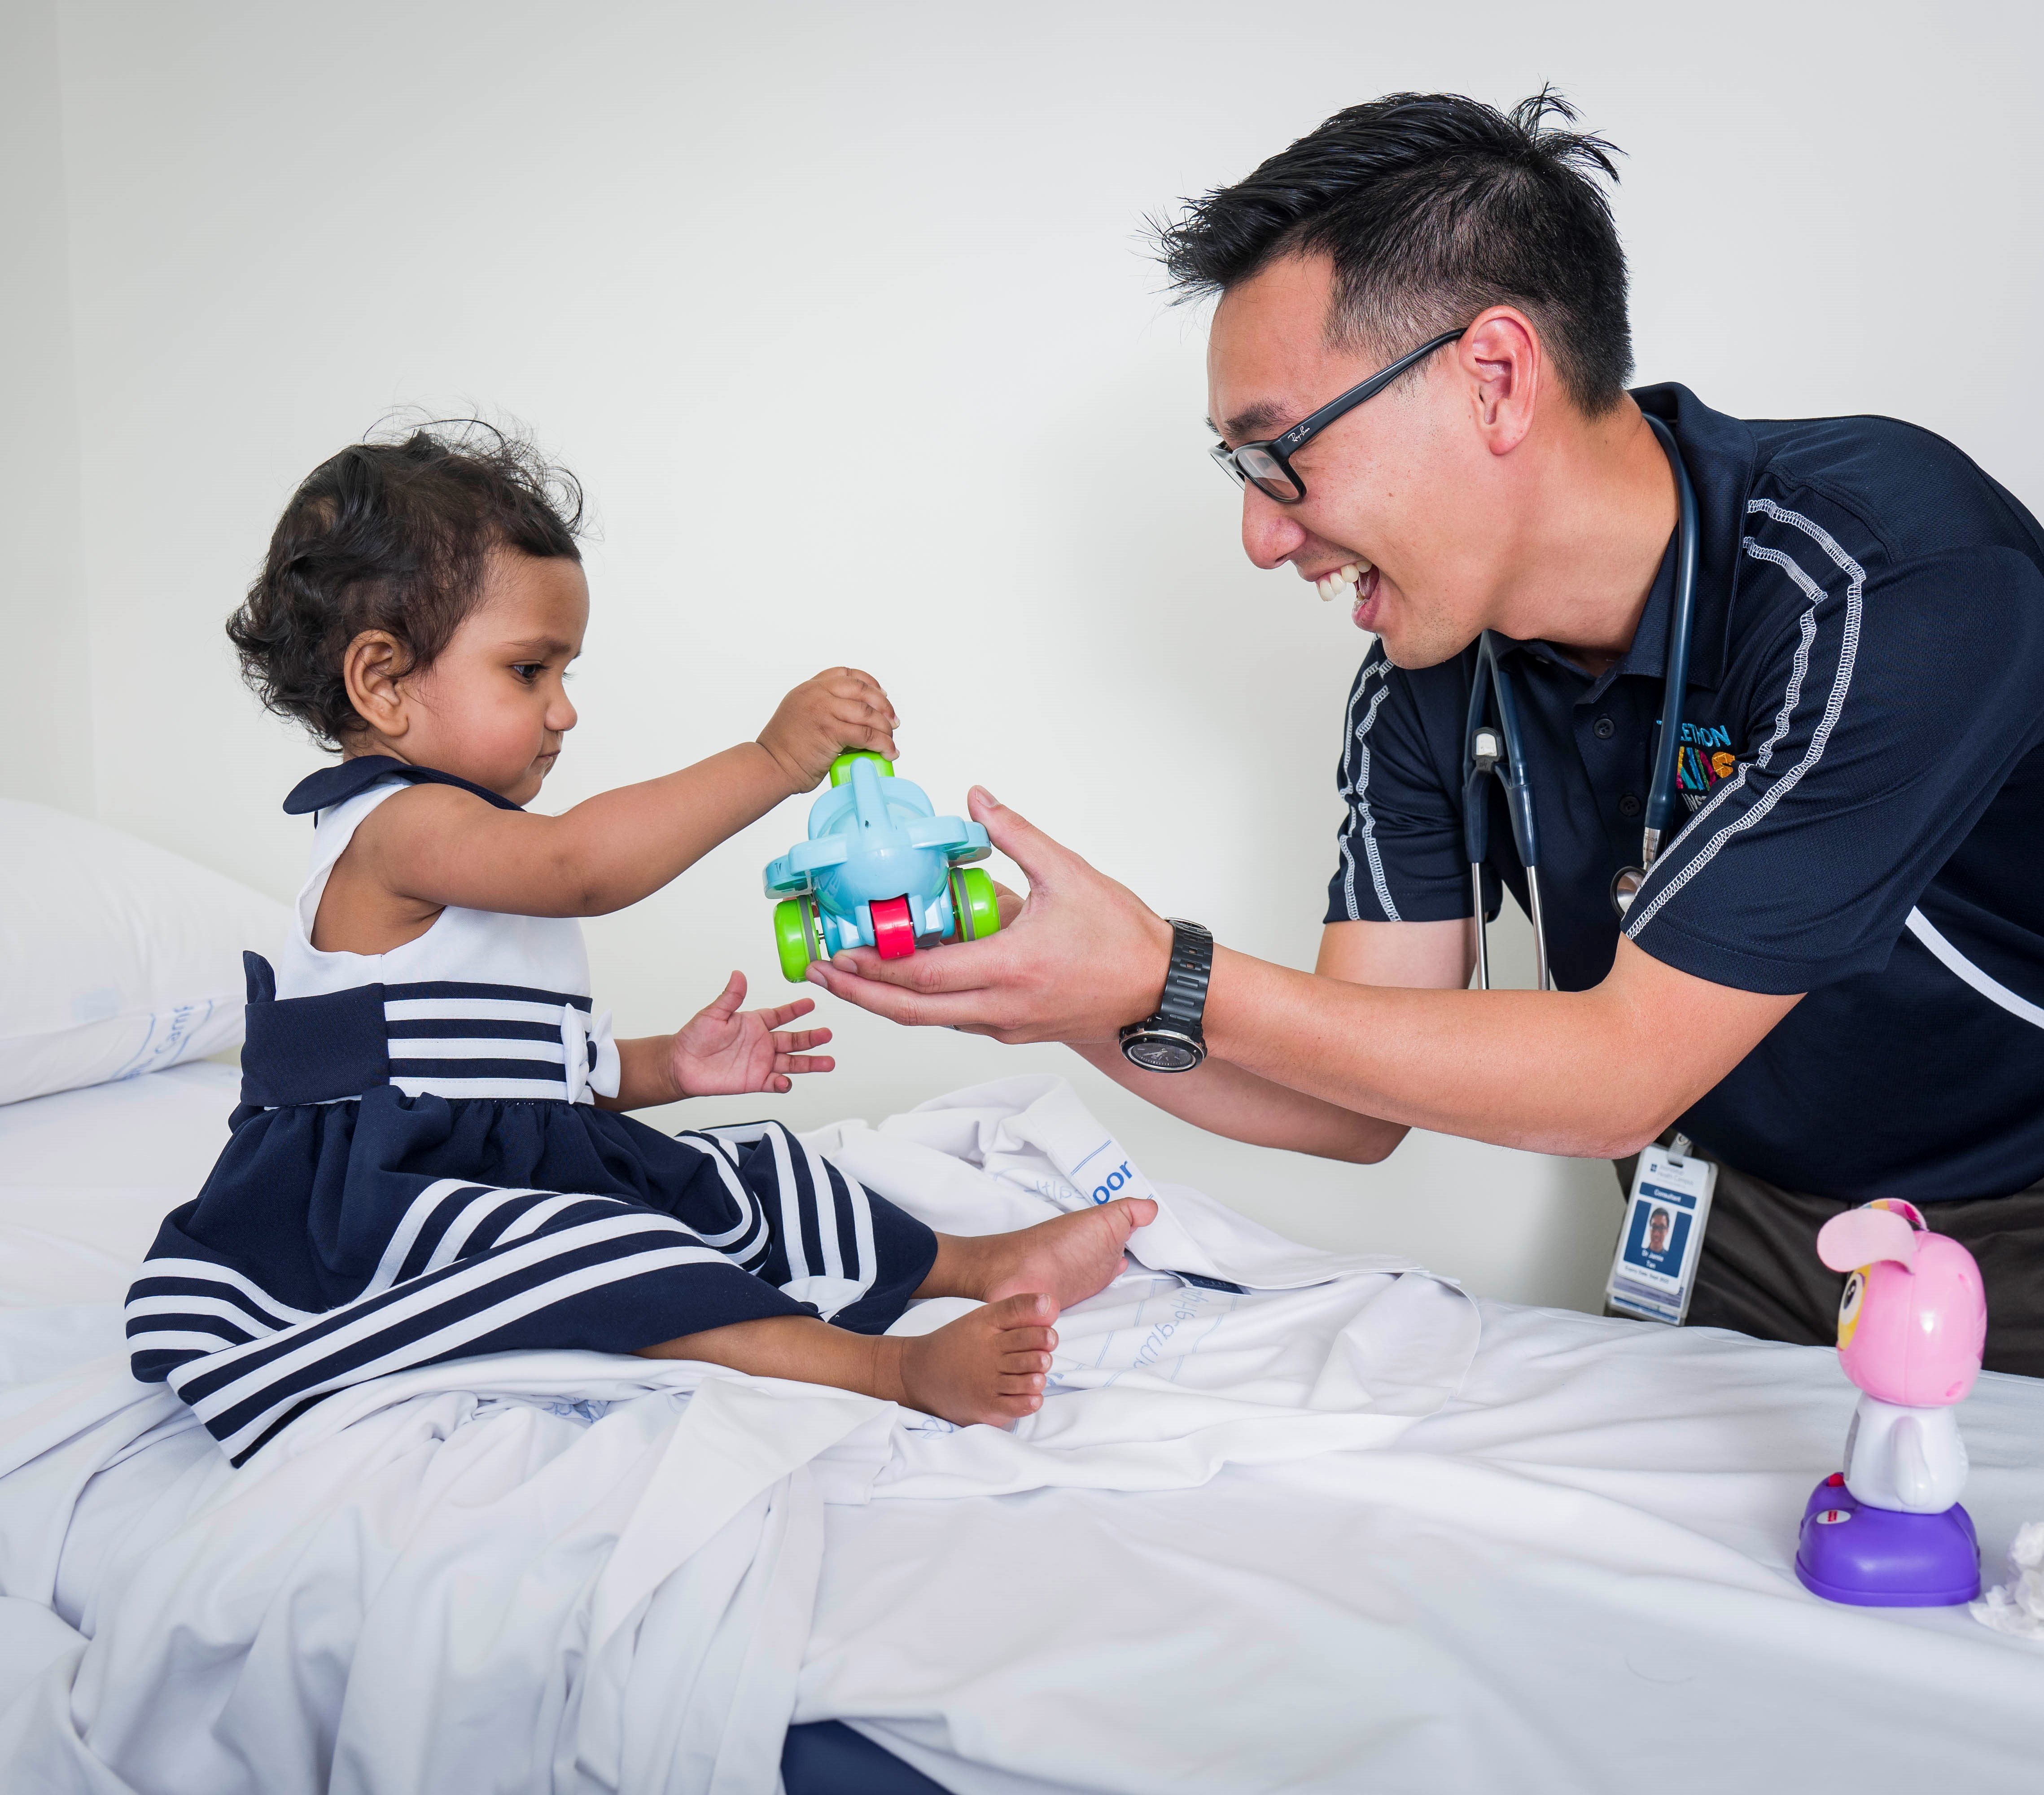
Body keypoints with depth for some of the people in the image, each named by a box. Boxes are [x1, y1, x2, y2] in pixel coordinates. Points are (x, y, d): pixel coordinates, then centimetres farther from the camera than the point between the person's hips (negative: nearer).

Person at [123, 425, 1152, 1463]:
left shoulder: (480, 853, 18)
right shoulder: (396, 827, -17)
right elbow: (583, 865, -38)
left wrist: (663, 1066, 12)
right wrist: (772, 761, -39)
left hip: (526, 1158, 11)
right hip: (388, 1201, -11)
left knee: (738, 1177, 7)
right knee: (574, 1251, -33)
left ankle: (977, 1265, 13)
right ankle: (895, 1367, -42)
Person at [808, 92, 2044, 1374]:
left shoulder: (1891, 572, -27)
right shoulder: (1424, 692, -7)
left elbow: (1620, 1079, -26)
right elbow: (1364, 1106, -2)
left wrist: (1170, 984, -28)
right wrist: (1070, 998, -17)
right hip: (1745, 1232, 5)